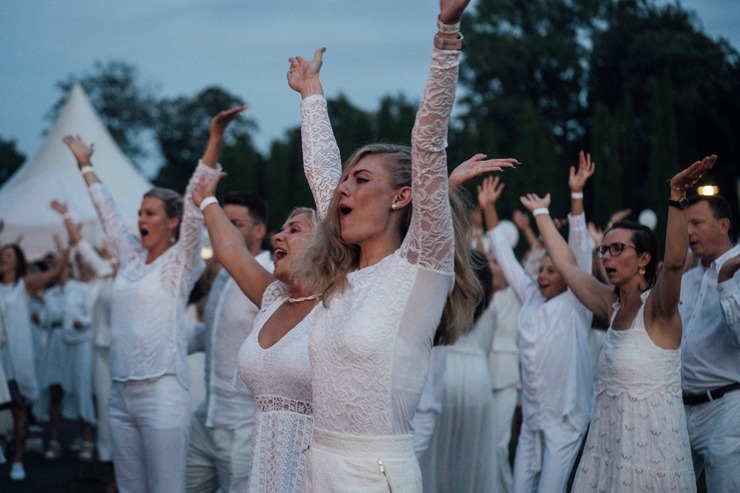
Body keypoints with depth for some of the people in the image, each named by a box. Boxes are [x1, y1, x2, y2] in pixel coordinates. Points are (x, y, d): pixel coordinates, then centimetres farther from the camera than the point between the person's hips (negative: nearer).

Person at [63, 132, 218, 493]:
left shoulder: (181, 261, -1)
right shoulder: (131, 258, 14)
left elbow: (195, 202, -11)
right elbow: (106, 210, 26)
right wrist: (85, 165, 36)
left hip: (162, 392, -6)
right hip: (121, 393, 6)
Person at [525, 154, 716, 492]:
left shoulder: (657, 308, -9)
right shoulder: (613, 306, 10)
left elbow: (675, 261, -29)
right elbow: (565, 263, 21)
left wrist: (676, 197, -39)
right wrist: (540, 213, 29)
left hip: (650, 449, -7)